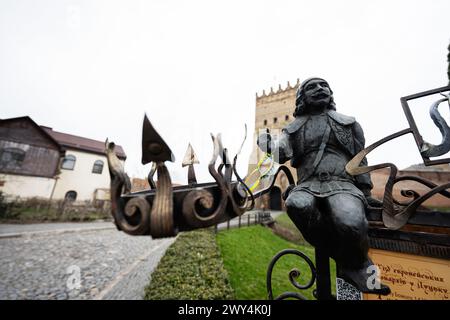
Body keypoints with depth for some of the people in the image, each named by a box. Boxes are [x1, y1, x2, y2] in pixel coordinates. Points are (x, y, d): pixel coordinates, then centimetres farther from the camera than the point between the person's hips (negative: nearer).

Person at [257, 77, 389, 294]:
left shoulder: (348, 123, 19)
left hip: (342, 184, 0)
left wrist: (366, 194, 15)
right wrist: (267, 143, -21)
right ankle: (346, 259, -10)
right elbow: (282, 154, -2)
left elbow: (360, 161, 18)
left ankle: (355, 266, 3)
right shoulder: (294, 128, 16)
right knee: (297, 205, -36)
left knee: (350, 223, -33)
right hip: (308, 186, 1)